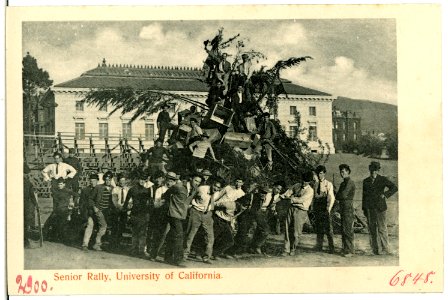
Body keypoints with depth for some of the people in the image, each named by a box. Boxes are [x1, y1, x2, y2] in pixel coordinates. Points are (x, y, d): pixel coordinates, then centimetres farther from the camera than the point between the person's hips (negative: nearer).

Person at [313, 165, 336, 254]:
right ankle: (319, 246, 19)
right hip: (317, 208, 5)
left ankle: (331, 247, -2)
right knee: (319, 227, 10)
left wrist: (329, 208, -15)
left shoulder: (328, 184, -2)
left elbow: (331, 198, -7)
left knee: (328, 228, -7)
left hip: (325, 208, -5)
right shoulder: (315, 184, 12)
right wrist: (313, 206, 7)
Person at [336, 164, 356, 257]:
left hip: (348, 208, -9)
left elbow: (343, 195, -17)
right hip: (343, 208, 9)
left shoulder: (350, 183, -11)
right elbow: (338, 196, 18)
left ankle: (349, 250, -6)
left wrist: (337, 196, 0)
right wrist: (339, 196, -3)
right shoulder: (343, 183, 19)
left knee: (348, 230, -8)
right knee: (344, 230, 11)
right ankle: (345, 249, 17)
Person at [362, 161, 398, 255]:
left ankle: (386, 248, -2)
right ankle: (376, 249, 7)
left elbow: (394, 188, 1)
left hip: (380, 207, -3)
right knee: (372, 229, 3)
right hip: (369, 208, 3)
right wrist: (364, 209, 13)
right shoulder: (366, 181, 13)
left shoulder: (382, 179, 3)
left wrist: (385, 194, -8)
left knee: (382, 228, -8)